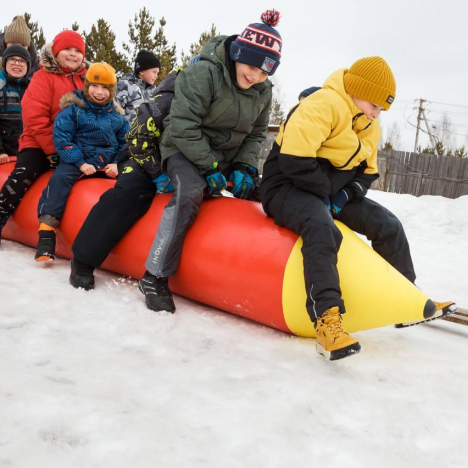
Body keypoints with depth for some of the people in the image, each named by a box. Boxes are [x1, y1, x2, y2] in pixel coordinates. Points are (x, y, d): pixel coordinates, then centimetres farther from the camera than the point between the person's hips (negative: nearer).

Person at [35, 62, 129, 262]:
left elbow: (125, 144, 13)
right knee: (60, 178, -31)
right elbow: (62, 138, -8)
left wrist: (117, 164, -7)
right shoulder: (72, 109, -1)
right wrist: (81, 163, -16)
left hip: (106, 164, 4)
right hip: (77, 161, -3)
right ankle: (47, 231, -34)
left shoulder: (117, 116, 11)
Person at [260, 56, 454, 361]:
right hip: (289, 186, -9)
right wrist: (324, 194, -19)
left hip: (331, 192, 9)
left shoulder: (369, 126, 10)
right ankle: (326, 319, -46)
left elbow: (368, 172, 16)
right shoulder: (322, 106, -22)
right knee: (323, 229, -39)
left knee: (387, 223, 2)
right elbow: (294, 159, -30)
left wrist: (344, 195, -5)